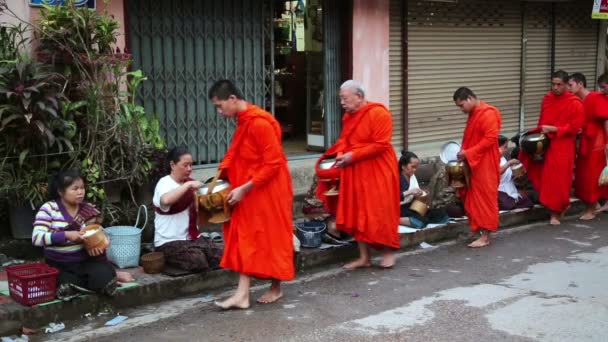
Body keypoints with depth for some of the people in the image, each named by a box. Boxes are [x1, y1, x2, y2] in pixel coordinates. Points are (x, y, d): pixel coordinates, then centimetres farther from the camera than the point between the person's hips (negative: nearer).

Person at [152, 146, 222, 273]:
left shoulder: (190, 184, 13)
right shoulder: (164, 183, -7)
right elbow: (165, 200, -33)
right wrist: (188, 185, -29)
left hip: (192, 238, 6)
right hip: (169, 242, -6)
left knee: (219, 256, -19)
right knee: (198, 260, -30)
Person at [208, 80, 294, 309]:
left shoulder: (260, 123, -21)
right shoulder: (243, 122, 9)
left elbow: (272, 164, -22)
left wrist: (244, 189, -21)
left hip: (267, 192, -9)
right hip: (249, 192, 9)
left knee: (271, 238, 4)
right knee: (246, 239, 5)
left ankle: (276, 288, 20)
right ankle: (242, 294, 6)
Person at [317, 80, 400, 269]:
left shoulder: (378, 113, -15)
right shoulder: (348, 116, 9)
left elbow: (380, 145, -20)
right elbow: (343, 139, 15)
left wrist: (352, 156, -19)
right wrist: (340, 154, -8)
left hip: (377, 171, -7)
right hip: (354, 172, 7)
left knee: (380, 211, -1)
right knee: (358, 213, 8)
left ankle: (388, 252, 16)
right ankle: (364, 257, 15)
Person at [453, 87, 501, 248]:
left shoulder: (488, 114, -16)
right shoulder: (473, 114, 14)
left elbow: (490, 139, -21)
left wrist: (468, 153, -21)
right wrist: (464, 153, 5)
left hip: (485, 165, -9)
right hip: (473, 163, 9)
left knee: (484, 198, -4)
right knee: (473, 198, 11)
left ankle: (485, 237, 1)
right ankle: (477, 229, 19)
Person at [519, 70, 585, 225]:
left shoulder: (575, 103, -9)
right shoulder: (547, 99, 8)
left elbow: (574, 127, -11)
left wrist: (552, 129, -17)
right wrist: (541, 131, 2)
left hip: (562, 148, -5)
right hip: (545, 144, 5)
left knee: (558, 181, -1)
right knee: (545, 178, 6)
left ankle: (556, 213, 12)